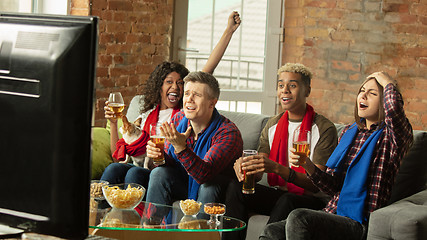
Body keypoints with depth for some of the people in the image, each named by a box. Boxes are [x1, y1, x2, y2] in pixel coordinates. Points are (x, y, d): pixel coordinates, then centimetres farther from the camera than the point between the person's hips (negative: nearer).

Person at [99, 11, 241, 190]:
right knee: (114, 168, -28)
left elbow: (208, 70, 7)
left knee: (136, 173, -33)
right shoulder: (147, 116, 24)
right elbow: (118, 155, 24)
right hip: (145, 168, 3)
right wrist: (113, 123, 9)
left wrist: (229, 31, 3)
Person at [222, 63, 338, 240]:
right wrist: (244, 165, -22)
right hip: (279, 194, 5)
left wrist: (277, 169, -34)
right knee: (236, 186, -17)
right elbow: (257, 175, 4)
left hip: (311, 200, -5)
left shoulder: (324, 129, -10)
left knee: (287, 201, -36)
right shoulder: (272, 125, 9)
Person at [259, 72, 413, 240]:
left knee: (298, 218, -31)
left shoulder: (390, 137, -2)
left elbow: (394, 107, -29)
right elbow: (333, 187, 14)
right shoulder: (349, 132, 18)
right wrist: (308, 166, -5)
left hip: (359, 224, -6)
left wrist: (388, 82, -7)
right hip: (332, 213, 6)